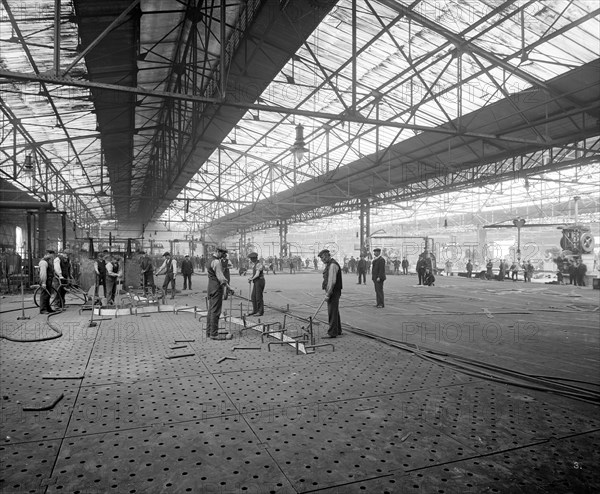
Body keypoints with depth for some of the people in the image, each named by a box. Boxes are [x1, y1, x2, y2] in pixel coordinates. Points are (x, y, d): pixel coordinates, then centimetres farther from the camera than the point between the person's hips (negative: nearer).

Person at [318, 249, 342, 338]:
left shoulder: (333, 265, -18)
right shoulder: (329, 264, 15)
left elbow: (332, 281, -23)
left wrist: (328, 294, -21)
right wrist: (327, 293, 16)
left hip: (333, 292, -10)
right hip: (331, 292, 10)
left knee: (332, 312, -7)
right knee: (334, 311, 17)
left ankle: (332, 333, -2)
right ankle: (337, 331, 27)